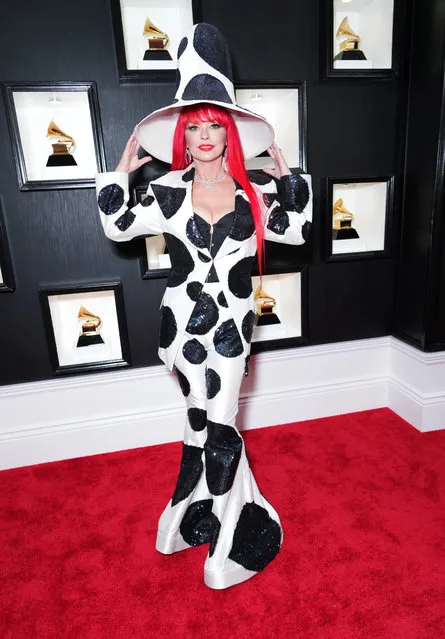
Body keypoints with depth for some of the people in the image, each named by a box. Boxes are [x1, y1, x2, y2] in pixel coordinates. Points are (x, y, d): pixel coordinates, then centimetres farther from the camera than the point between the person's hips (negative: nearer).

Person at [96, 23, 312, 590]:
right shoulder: (169, 190, -1)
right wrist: (122, 171, 4)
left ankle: (201, 517, 34)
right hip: (183, 319, -1)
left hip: (232, 320, 1)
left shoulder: (255, 190, 1)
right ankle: (233, 523, 31)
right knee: (214, 425, 7)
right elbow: (118, 227, 5)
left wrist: (284, 175, 5)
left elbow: (297, 231, 9)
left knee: (209, 424, 7)